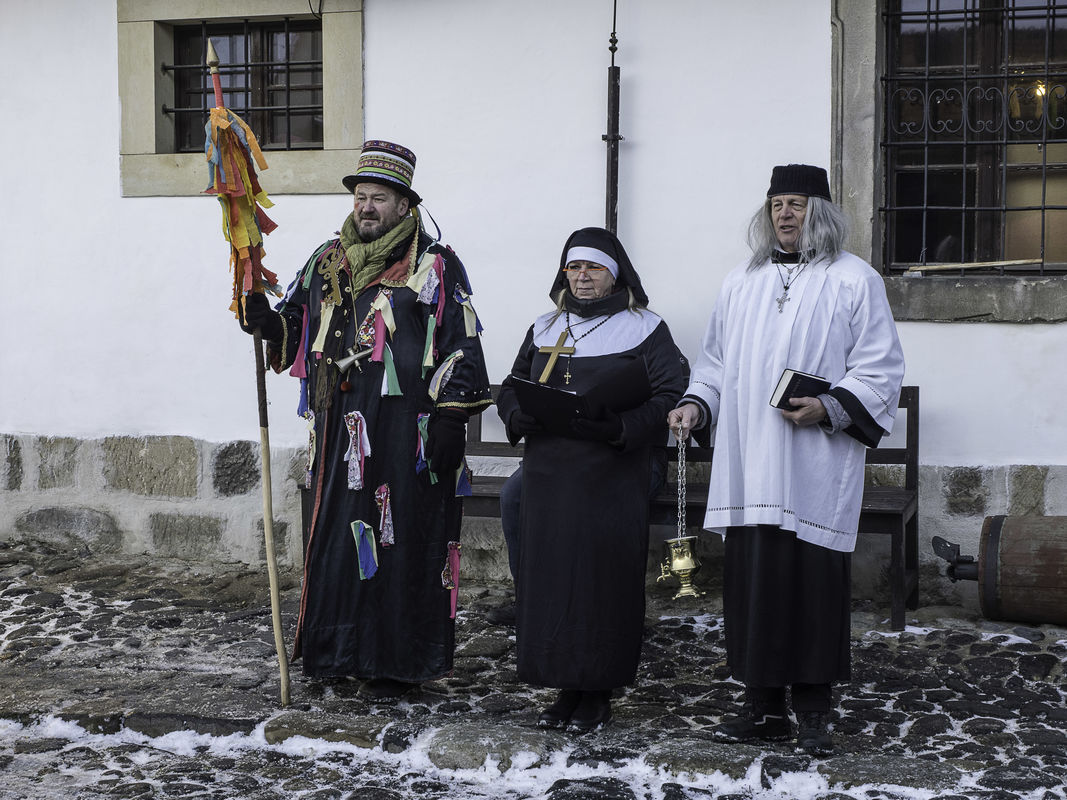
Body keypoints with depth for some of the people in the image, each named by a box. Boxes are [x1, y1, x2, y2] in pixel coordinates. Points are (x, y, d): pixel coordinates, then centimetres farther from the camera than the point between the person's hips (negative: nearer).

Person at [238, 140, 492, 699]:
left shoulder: (435, 267, -2)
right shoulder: (326, 264, 14)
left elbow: (460, 347, -6)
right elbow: (292, 329, 18)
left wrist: (449, 417, -13)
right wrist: (262, 317, -4)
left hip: (405, 429, -6)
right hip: (340, 428, 6)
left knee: (399, 539, -2)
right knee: (337, 532, 10)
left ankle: (395, 661, 7)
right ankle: (339, 649, 23)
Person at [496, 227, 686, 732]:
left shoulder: (645, 330, 3)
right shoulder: (543, 331, 17)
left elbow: (671, 397, -6)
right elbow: (509, 391, 18)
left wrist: (618, 428, -19)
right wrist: (523, 415, -5)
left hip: (612, 479, -4)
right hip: (548, 477, 4)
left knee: (603, 577, -3)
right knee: (549, 574, 3)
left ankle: (597, 695, 7)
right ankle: (566, 688, 13)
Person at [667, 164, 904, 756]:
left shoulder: (854, 281, 3)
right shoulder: (740, 284, 17)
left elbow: (879, 371, -1)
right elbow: (716, 361, 21)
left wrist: (830, 408, -16)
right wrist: (696, 403, 3)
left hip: (814, 469, -4)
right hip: (748, 471, 4)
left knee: (813, 584, -3)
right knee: (752, 583, 4)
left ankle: (813, 713, 7)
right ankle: (762, 707, 14)